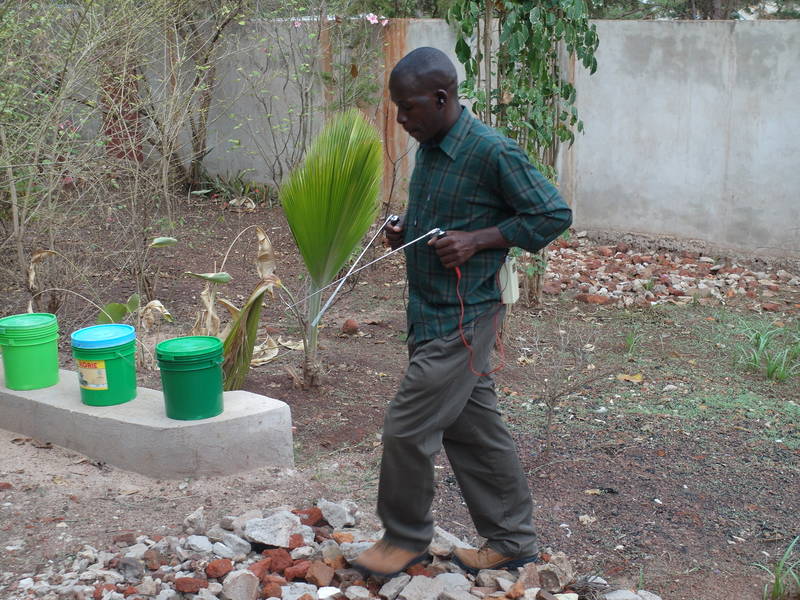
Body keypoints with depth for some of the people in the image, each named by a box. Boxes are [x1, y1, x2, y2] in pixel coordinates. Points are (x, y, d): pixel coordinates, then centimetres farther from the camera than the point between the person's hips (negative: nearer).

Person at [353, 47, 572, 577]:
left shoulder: (493, 152, -18)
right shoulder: (430, 149, 8)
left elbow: (555, 214, -14)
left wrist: (476, 241, -21)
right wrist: (405, 232, 3)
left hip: (462, 319, -9)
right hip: (431, 314, 9)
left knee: (407, 428, -4)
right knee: (475, 430, 15)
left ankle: (407, 537, 17)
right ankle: (513, 540, 26)